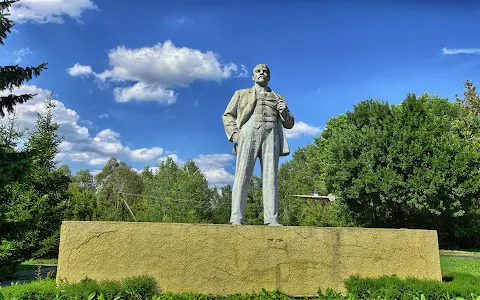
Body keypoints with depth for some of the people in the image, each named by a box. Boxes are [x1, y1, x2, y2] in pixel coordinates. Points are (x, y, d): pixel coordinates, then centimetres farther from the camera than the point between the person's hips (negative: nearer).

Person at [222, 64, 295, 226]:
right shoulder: (241, 94, 23)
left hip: (271, 136, 2)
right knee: (242, 175, -10)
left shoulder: (278, 98, 27)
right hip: (248, 135, -1)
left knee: (270, 177, -7)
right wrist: (235, 135, -4)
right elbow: (227, 115, 13)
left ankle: (271, 219, -10)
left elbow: (289, 124, 24)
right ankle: (236, 218, -14)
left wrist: (285, 112, 2)